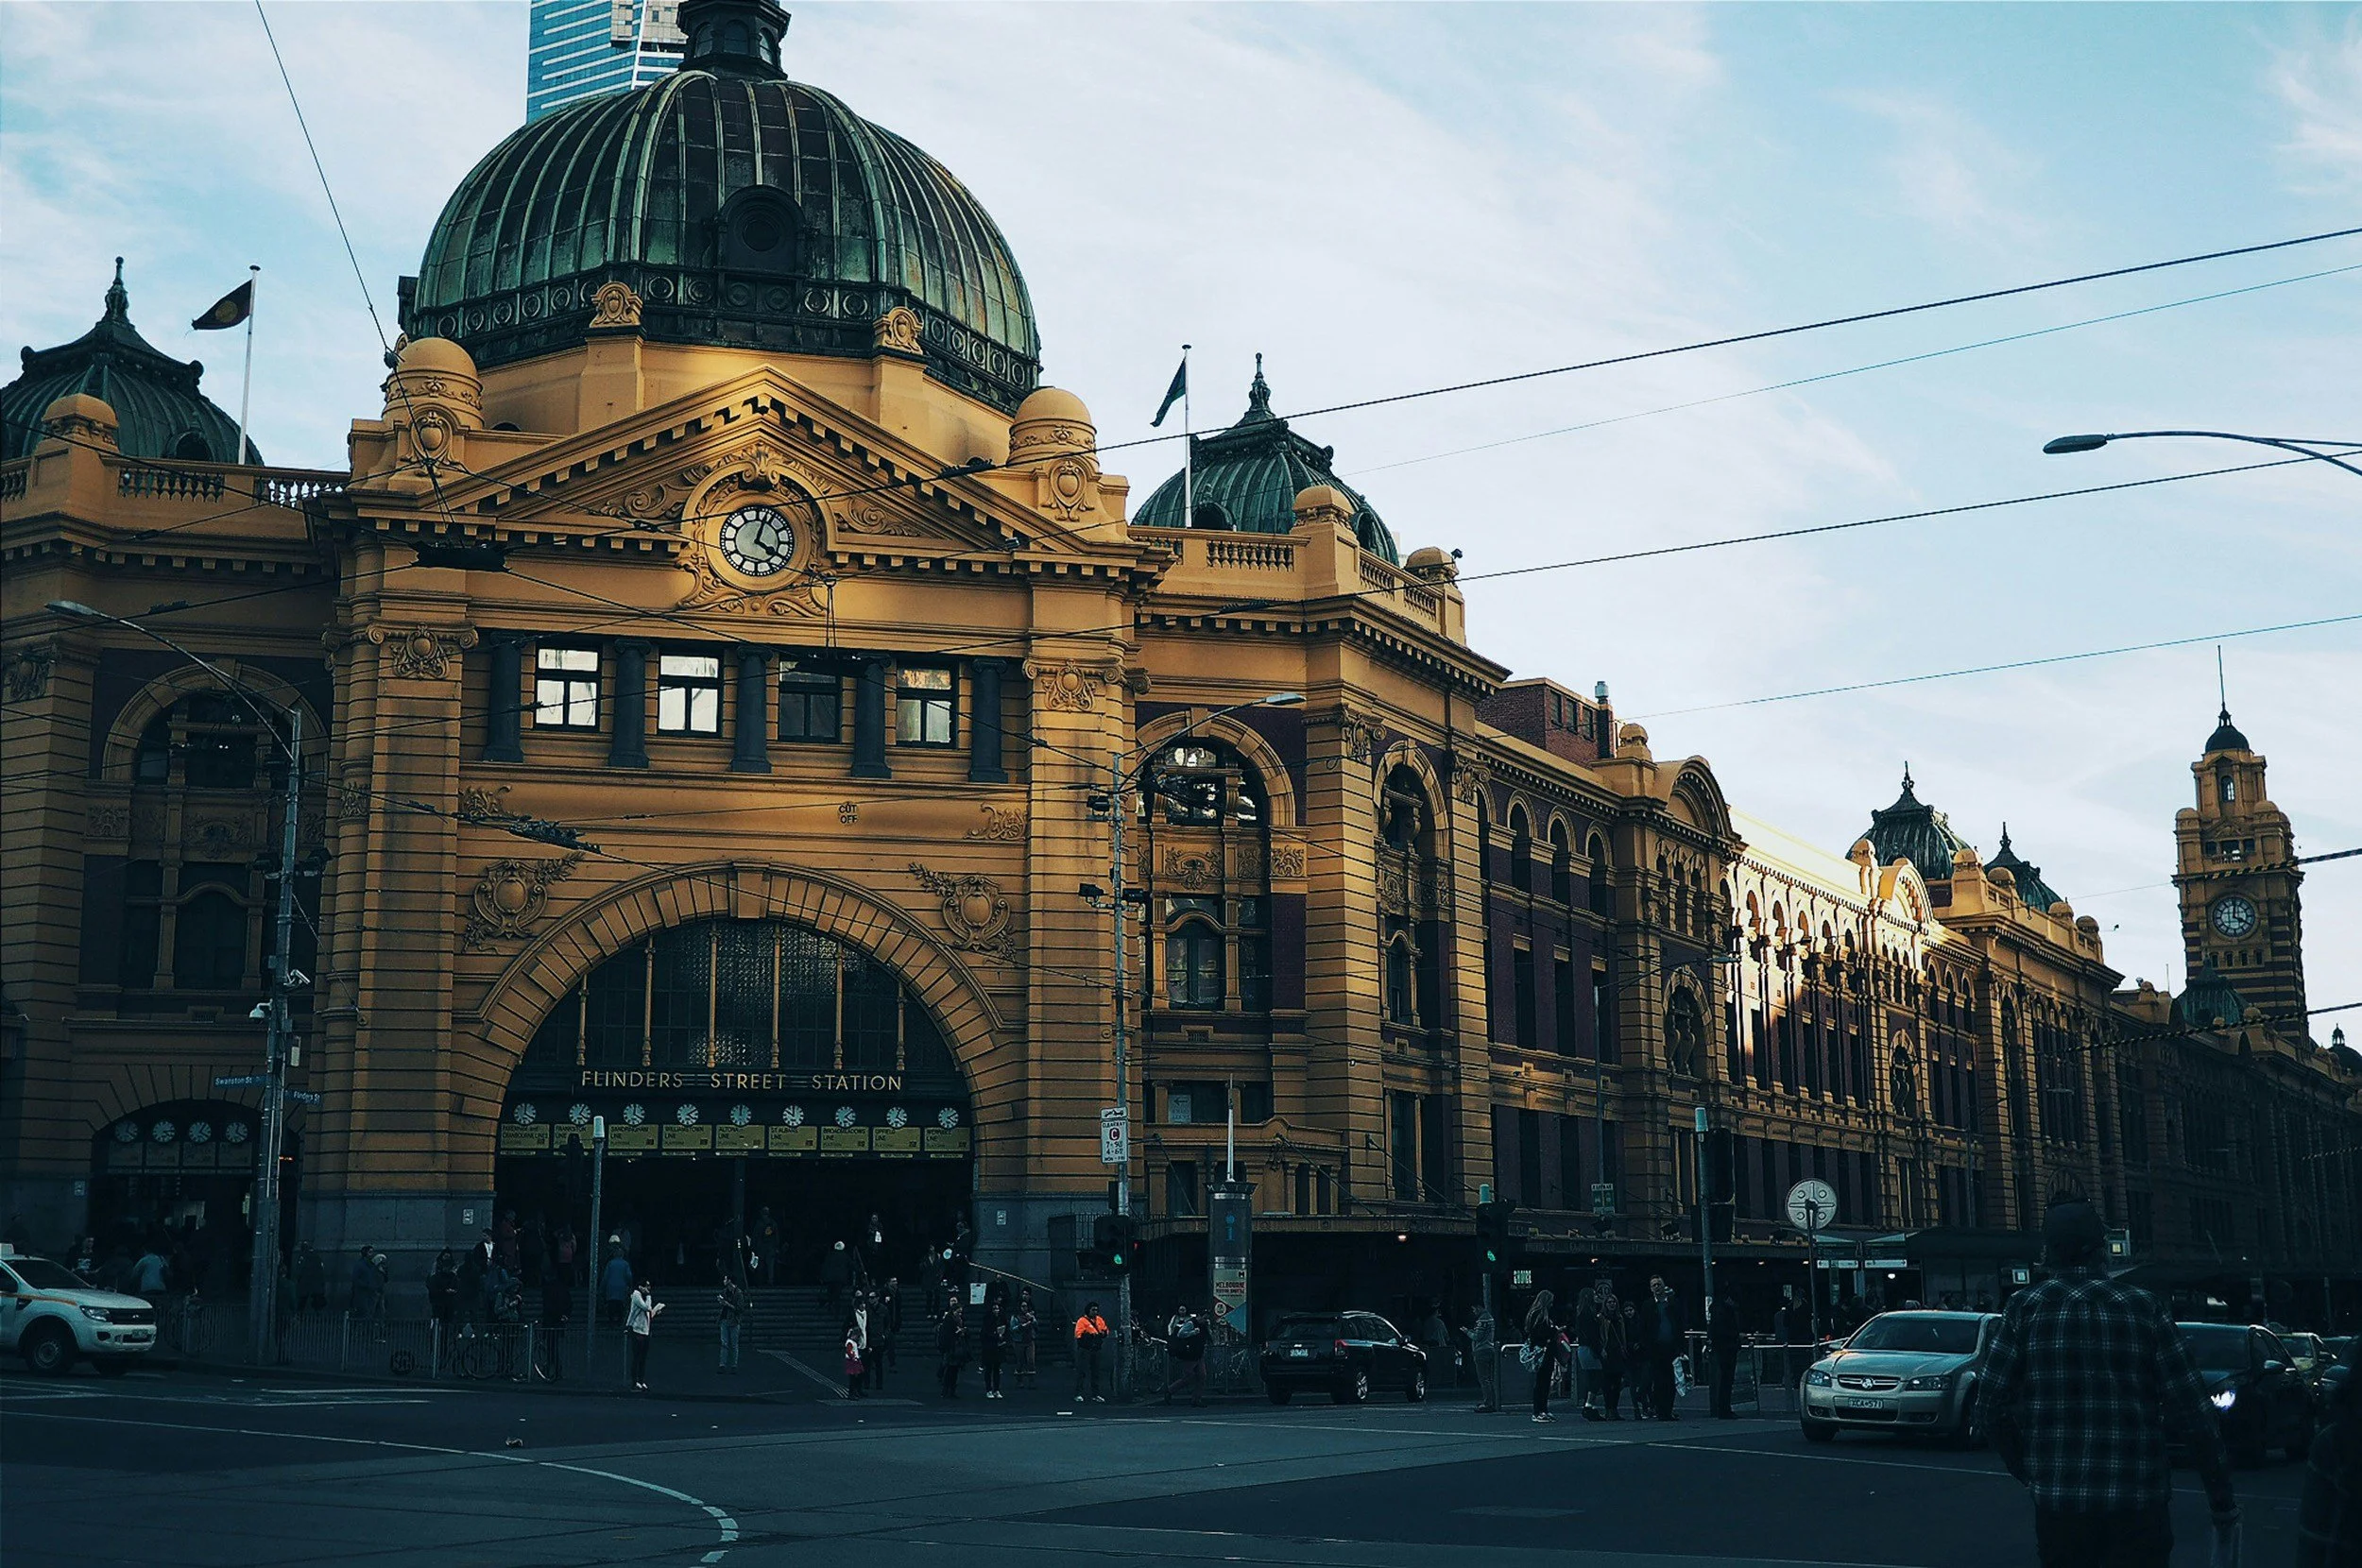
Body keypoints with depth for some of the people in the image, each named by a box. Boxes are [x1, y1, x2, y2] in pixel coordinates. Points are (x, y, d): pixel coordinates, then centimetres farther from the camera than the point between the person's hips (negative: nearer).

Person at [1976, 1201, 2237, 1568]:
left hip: (2058, 1502, 1)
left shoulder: (2026, 1308, -1)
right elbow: (2192, 1411, -3)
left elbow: (1992, 1405, -2)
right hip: (2138, 1508, 0)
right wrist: (2222, 1499, 3)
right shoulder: (2142, 1308, -1)